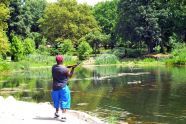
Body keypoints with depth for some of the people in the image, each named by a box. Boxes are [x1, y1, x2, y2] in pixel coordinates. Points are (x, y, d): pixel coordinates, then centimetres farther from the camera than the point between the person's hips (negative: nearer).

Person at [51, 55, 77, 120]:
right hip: (63, 87, -6)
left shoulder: (53, 67, -1)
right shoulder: (64, 69, -18)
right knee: (64, 100, 2)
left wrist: (67, 67, 12)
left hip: (55, 87, 6)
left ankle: (56, 113, 34)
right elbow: (70, 75, -4)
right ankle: (63, 114, -8)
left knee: (57, 100, 21)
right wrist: (72, 68, 1)